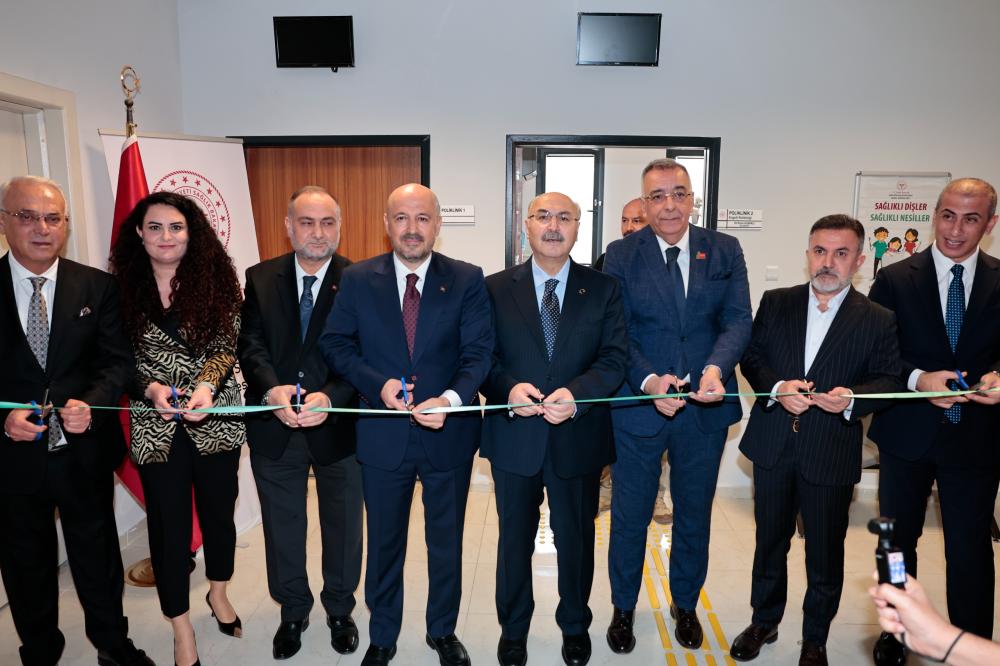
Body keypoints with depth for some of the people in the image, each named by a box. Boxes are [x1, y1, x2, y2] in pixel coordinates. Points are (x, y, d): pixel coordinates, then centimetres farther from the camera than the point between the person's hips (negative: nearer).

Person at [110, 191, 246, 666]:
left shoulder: (214, 279, -3)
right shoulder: (123, 287, 0)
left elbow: (225, 345, -8)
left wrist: (206, 385, -25)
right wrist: (152, 387, -16)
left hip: (216, 419, 0)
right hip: (156, 425, 0)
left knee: (219, 511, 16)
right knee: (168, 525, 8)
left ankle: (218, 593, 43)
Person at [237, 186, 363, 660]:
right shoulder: (261, 279, 1)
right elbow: (250, 344, -5)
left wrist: (330, 397, -28)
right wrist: (272, 389, -24)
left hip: (338, 426, -2)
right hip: (274, 426, 2)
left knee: (343, 525, 16)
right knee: (282, 526, 18)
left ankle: (340, 610, 40)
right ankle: (293, 611, 41)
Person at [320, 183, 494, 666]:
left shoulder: (467, 280, -6)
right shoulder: (357, 279, -3)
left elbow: (478, 353, -10)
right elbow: (335, 344, -2)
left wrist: (451, 399, -27)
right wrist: (379, 385, -18)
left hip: (448, 432, 0)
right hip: (383, 434, 1)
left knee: (446, 542, 19)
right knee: (384, 543, 19)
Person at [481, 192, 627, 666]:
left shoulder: (603, 289, 0)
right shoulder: (495, 288, 0)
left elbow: (614, 358, -7)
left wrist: (576, 394, -24)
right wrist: (509, 388, -23)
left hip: (579, 437, 1)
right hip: (514, 436, 0)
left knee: (576, 539, 18)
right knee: (515, 539, 17)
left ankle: (575, 626, 44)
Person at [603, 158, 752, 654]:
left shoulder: (725, 251, 1)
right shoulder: (621, 255, -5)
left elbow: (738, 319, -7)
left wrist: (716, 368, -26)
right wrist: (649, 380, -25)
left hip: (706, 407, 2)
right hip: (638, 407, -2)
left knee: (695, 514, 19)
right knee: (630, 517, 13)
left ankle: (685, 604, 43)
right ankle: (623, 608, 37)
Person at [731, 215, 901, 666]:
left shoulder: (877, 320, -3)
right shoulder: (775, 303, 1)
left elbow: (889, 380, -2)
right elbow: (751, 357, 2)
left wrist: (852, 398, -22)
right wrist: (777, 387, -16)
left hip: (831, 455, -1)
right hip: (773, 447, 2)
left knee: (825, 554, 13)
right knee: (769, 541, 18)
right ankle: (764, 622, 39)